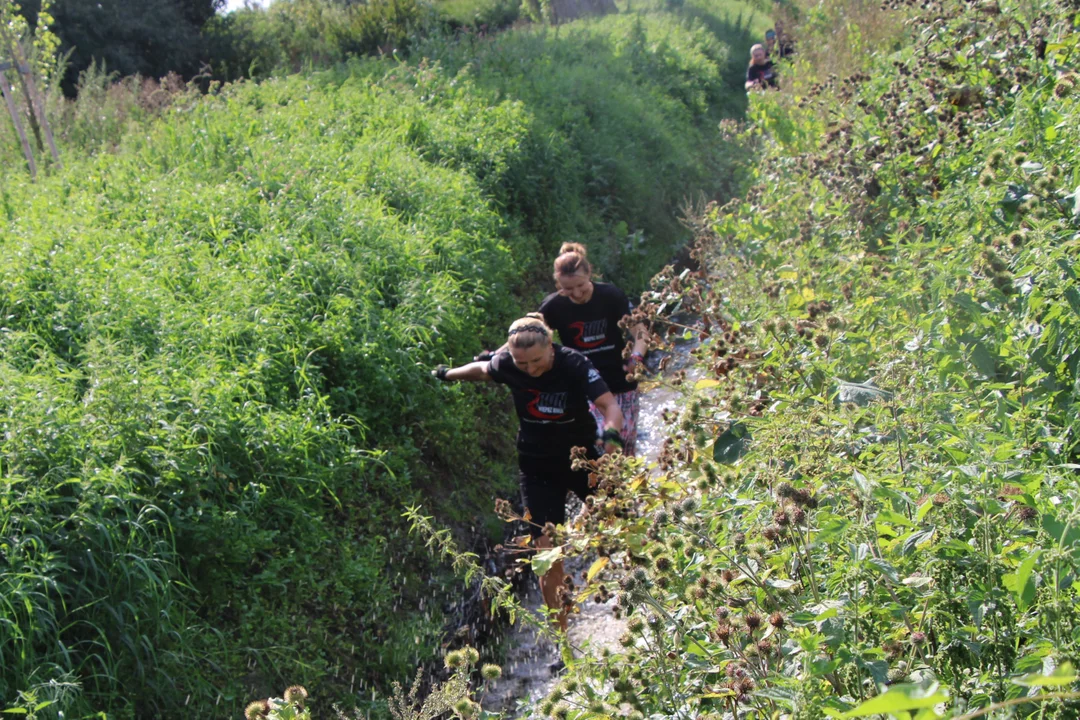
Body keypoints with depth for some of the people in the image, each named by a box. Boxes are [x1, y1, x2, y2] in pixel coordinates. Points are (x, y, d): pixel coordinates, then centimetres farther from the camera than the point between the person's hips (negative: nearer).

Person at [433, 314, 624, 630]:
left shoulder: (573, 364, -22)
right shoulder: (506, 364, -14)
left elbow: (610, 405, -31)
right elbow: (482, 369, 10)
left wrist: (611, 433, -52)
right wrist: (447, 374, 26)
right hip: (539, 470, 1)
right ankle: (563, 634, 8)